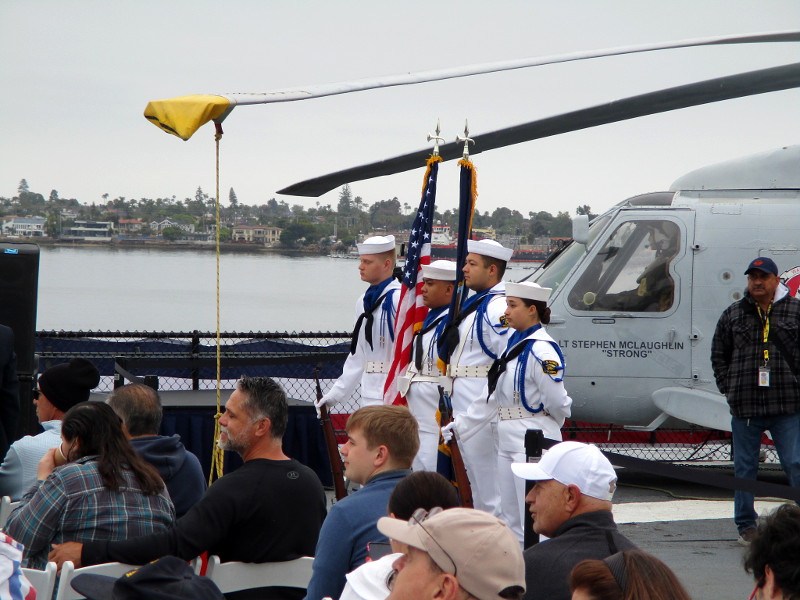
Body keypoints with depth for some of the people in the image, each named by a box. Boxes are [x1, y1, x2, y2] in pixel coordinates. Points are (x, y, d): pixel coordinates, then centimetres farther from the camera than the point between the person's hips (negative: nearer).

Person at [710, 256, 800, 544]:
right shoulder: (733, 315, 9)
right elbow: (718, 355, 16)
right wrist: (728, 388, 6)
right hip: (745, 408, 2)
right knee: (744, 468, 9)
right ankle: (746, 525, 19)